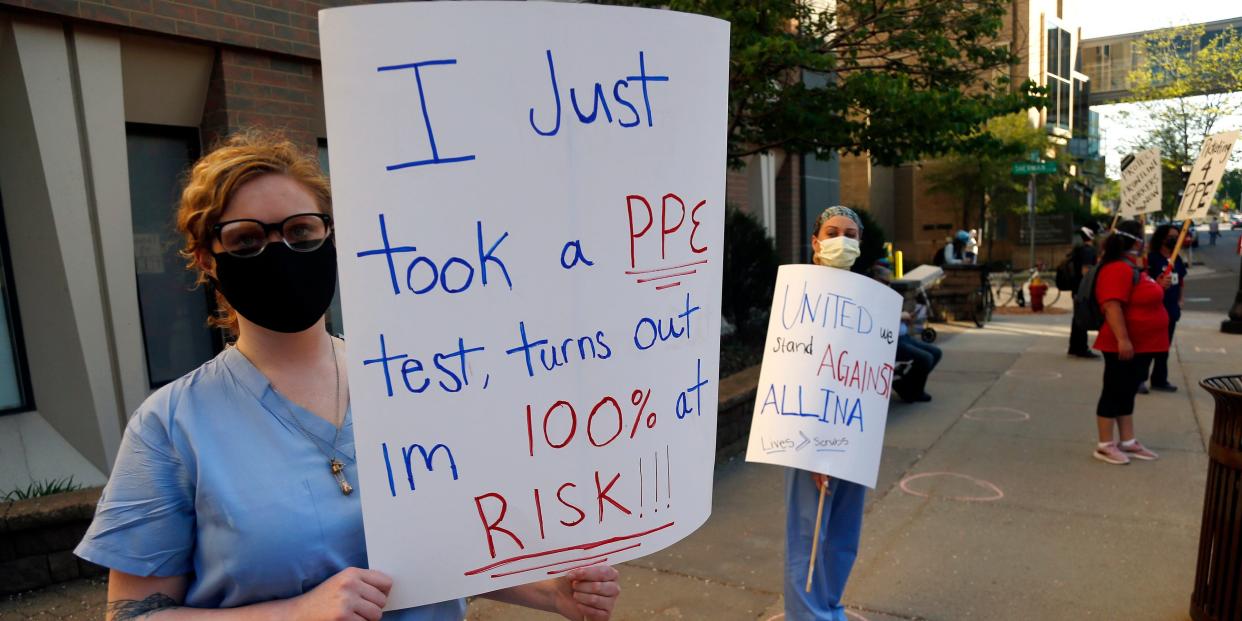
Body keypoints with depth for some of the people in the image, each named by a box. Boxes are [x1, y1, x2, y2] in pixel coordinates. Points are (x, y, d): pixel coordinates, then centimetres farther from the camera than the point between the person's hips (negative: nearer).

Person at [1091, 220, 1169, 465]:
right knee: (1114, 393, -4)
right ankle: (1105, 445, 3)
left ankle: (1129, 442, 22)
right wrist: (1123, 339, -32)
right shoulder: (1118, 269, -19)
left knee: (1128, 393, 14)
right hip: (1124, 346, -10)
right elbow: (1112, 306, -28)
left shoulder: (1132, 267, 14)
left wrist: (1158, 286, 13)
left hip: (1141, 345, 10)